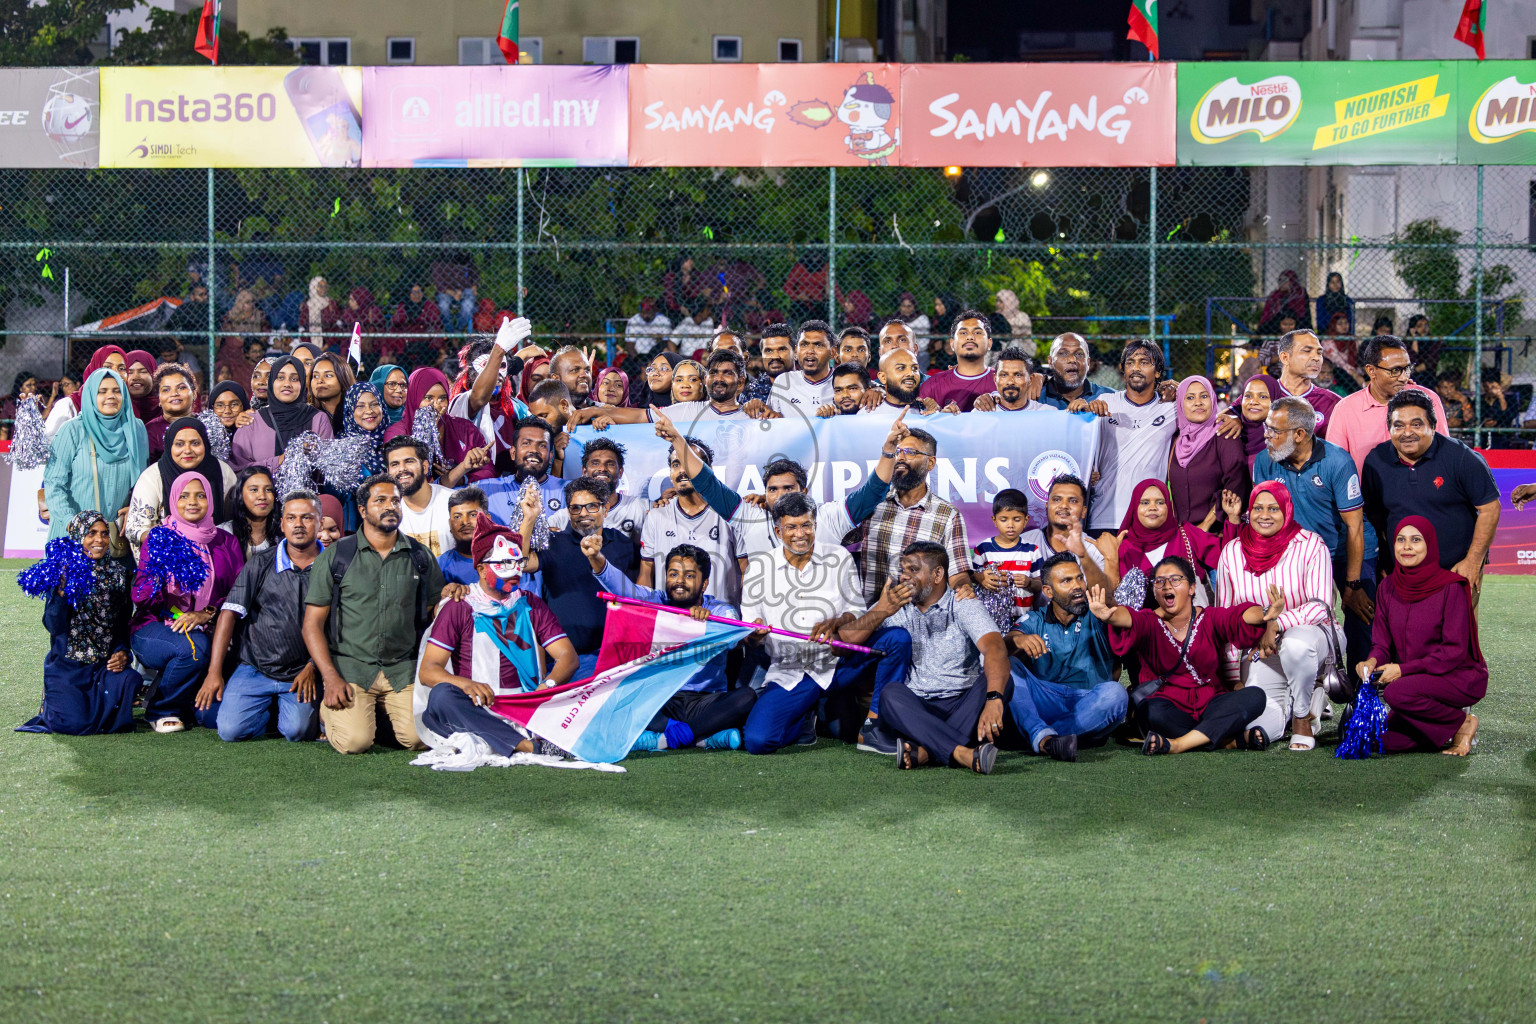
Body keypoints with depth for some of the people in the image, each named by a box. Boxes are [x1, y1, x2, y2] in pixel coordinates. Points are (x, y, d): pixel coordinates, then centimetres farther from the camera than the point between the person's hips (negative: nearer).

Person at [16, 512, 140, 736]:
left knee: (129, 680, -30)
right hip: (66, 665, -3)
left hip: (105, 665, 3)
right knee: (77, 723, -21)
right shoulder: (60, 573, -3)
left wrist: (121, 651, -7)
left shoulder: (118, 572, 7)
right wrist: (61, 593, -25)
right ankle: (53, 710, 17)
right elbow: (53, 626, -11)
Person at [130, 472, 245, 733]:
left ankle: (185, 704, 19)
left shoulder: (225, 542, 10)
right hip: (156, 628, -2)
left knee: (218, 716, -20)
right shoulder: (159, 538, 4)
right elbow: (140, 598, -4)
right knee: (194, 648, -37)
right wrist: (159, 576, -25)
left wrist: (207, 613, -13)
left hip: (207, 631, 2)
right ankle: (160, 709, -9)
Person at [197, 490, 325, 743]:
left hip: (303, 674, -1)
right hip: (255, 670, 1)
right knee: (230, 730, -15)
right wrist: (214, 672, -9)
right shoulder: (261, 563, 2)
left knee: (296, 731, -23)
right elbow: (229, 613, -2)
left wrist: (312, 668, -8)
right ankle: (270, 710, 16)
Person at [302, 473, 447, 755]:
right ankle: (328, 710, 13)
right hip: (350, 667, -2)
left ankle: (384, 710, 16)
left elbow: (436, 613, 18)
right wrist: (331, 678, -10)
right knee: (355, 741, -23)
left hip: (403, 670, 2)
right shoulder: (335, 556, 1)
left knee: (420, 738, -19)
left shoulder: (420, 557, 8)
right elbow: (312, 624, 0)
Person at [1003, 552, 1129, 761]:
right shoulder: (1034, 620, 15)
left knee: (1114, 693, -33)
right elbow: (1004, 644, -5)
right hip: (1043, 702, 1)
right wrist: (1017, 639, -31)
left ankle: (1039, 739, -32)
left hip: (1089, 707, -1)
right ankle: (1044, 737, -42)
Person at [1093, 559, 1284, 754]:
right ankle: (1235, 739, -28)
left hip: (1208, 705, 2)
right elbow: (1128, 619, -25)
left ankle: (1178, 744, -30)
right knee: (1151, 711, -36)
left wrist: (1266, 614, -40)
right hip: (1168, 706, -2)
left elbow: (1241, 616, -15)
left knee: (1254, 696, -22)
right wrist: (1108, 615, -51)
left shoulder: (1210, 619, 5)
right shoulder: (1150, 622, -1)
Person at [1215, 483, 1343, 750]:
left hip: (1311, 634, -3)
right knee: (1255, 730, -17)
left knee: (1296, 642, -41)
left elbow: (1321, 606, -15)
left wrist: (1276, 624, -30)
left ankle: (1303, 717, -11)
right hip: (1260, 654, 3)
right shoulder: (1232, 552, 0)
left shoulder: (1310, 545, -8)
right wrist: (1234, 679, 2)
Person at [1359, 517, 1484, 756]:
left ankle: (1462, 723, -7)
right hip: (1418, 680, 6)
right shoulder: (1388, 587, 2)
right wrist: (1373, 661, -19)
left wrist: (1404, 669, -24)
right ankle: (1448, 717, 12)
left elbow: (1455, 650, -17)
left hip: (1460, 677, -5)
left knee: (1397, 693, -32)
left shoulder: (1451, 587, -15)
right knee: (1390, 741, -15)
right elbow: (1382, 642, 5)